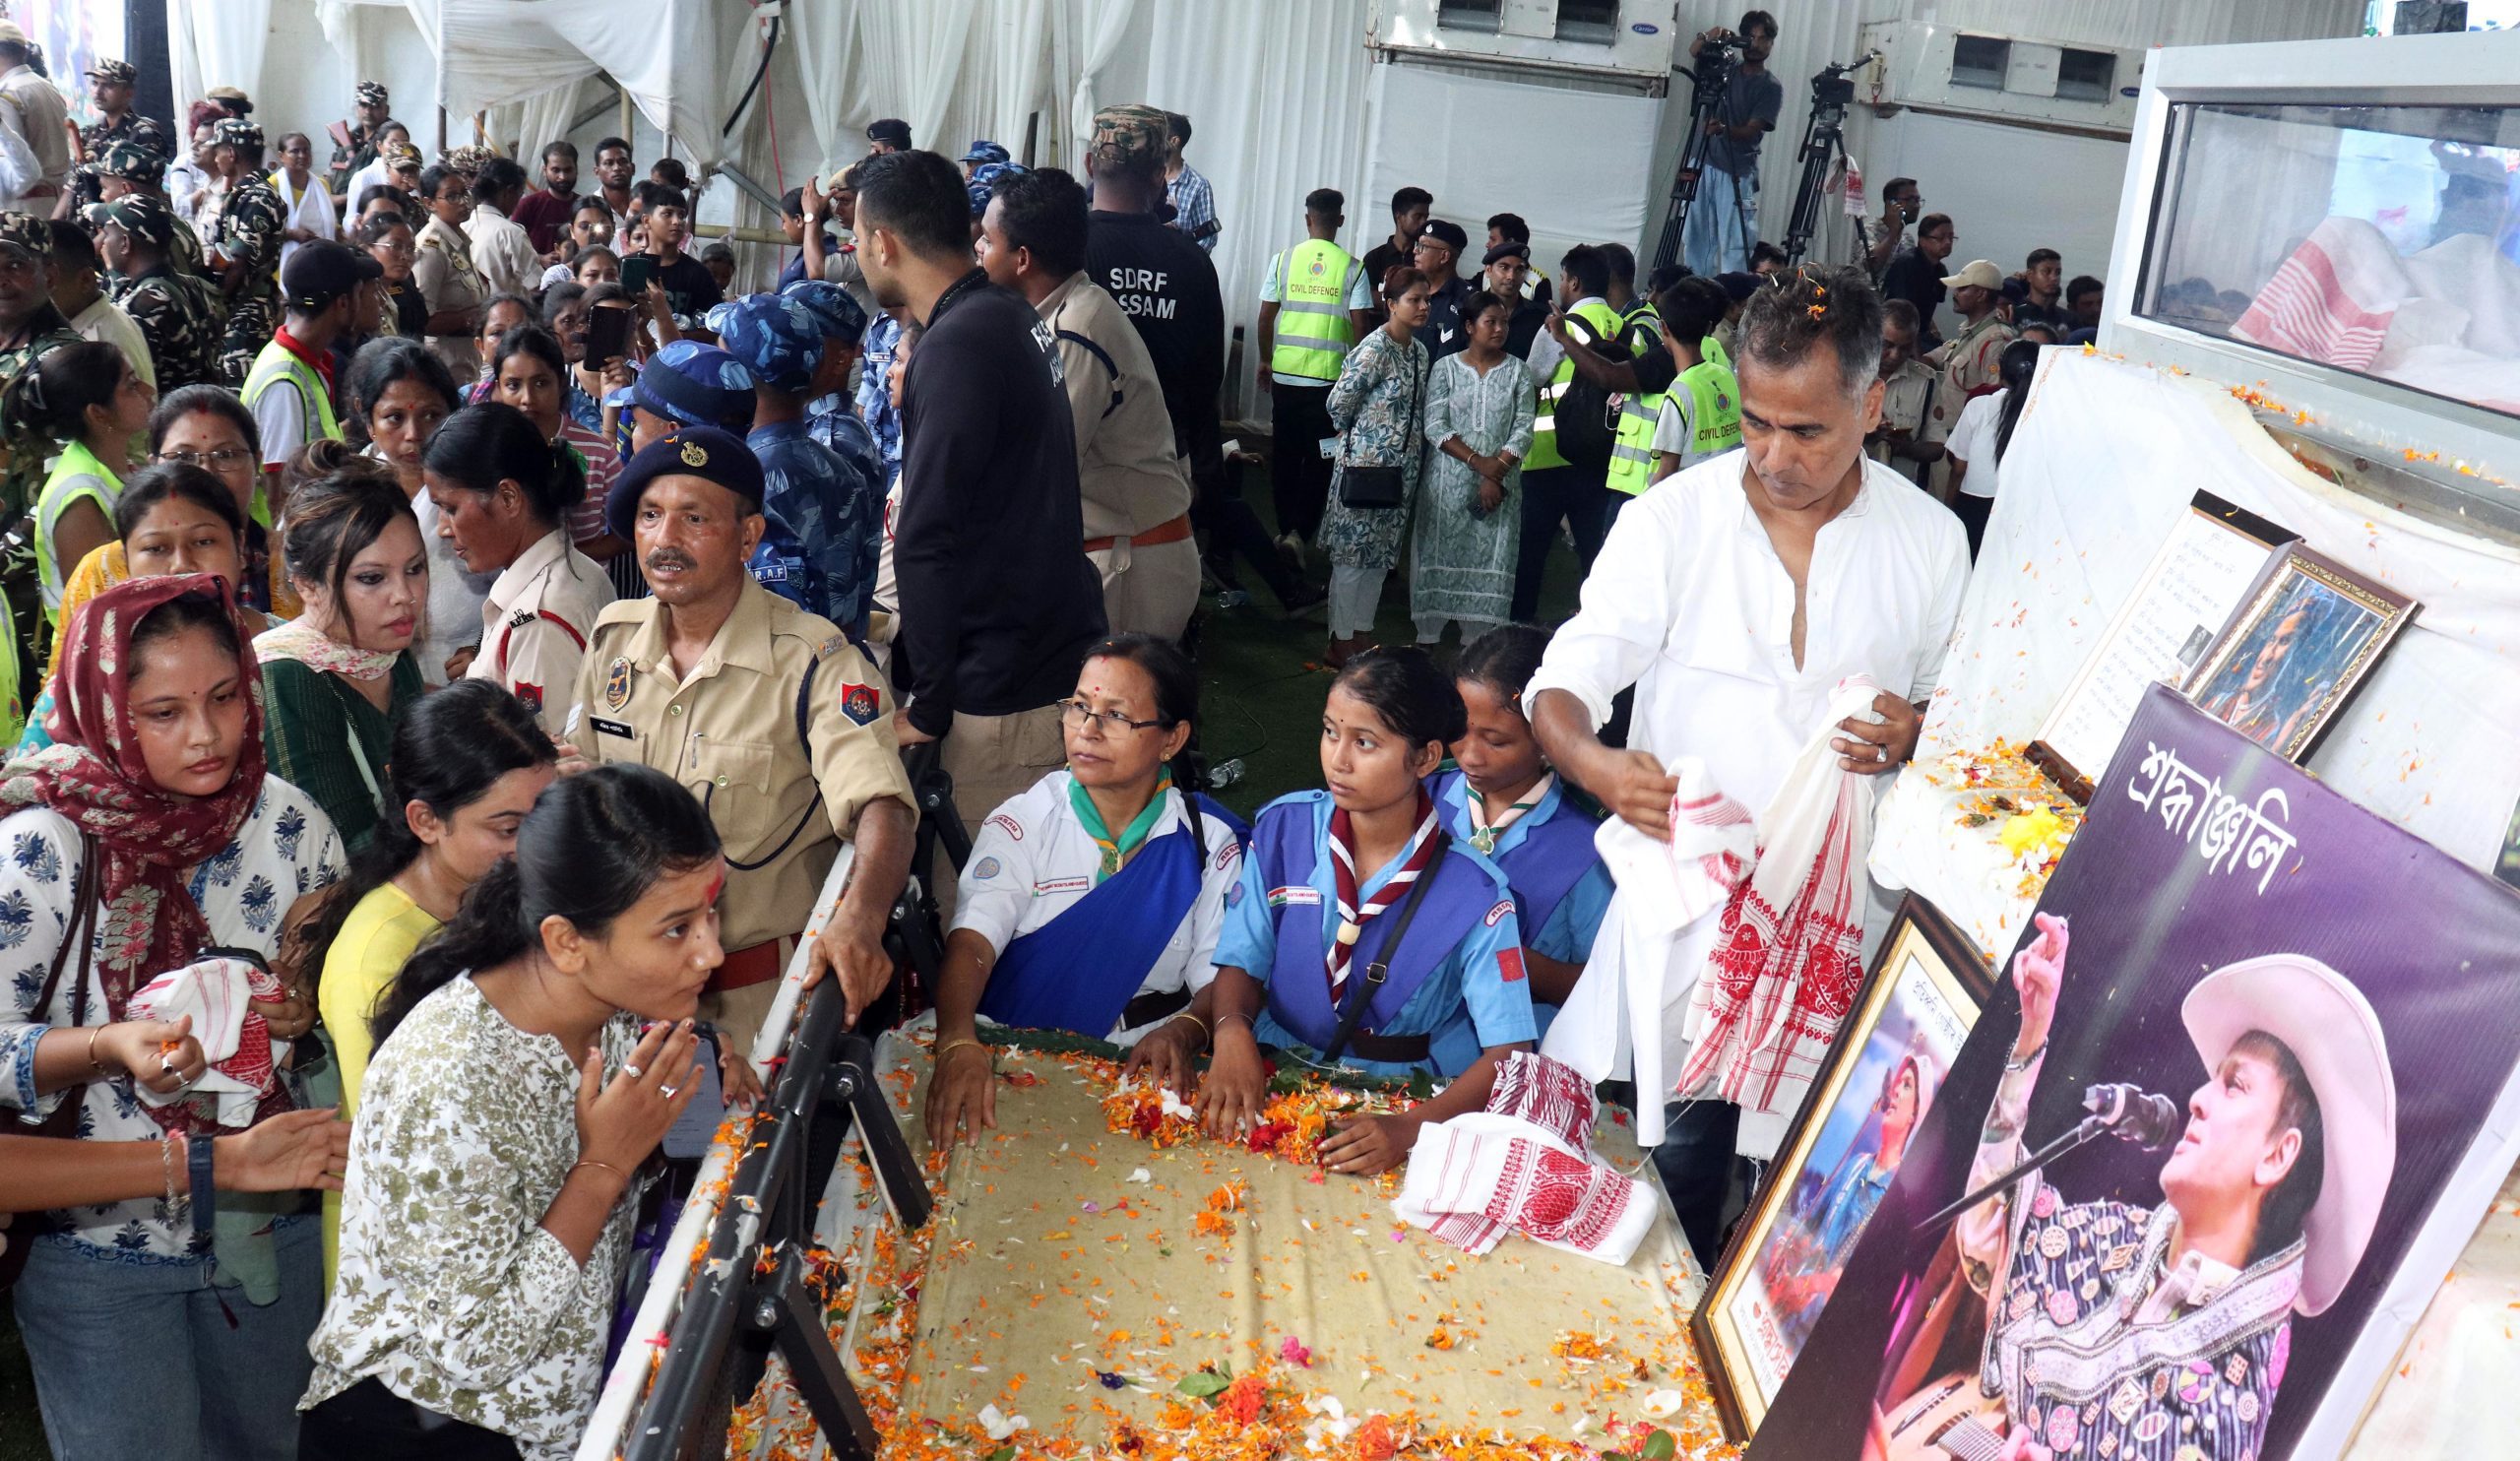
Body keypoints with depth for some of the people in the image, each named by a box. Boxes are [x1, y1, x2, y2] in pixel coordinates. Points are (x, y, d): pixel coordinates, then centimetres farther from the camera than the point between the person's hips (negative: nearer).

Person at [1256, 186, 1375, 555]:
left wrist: (1265, 360, 15)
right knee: (1319, 457, 4)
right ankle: (1301, 531, -5)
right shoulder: (1352, 267, -4)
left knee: (1285, 454, 13)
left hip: (1285, 372, 2)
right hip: (1330, 376, -2)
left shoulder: (1283, 259, 0)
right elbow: (1360, 325, -5)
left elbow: (1266, 317, 2)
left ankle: (1285, 528, 20)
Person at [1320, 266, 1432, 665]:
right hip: (1366, 463, -8)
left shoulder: (1419, 350, 10)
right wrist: (1358, 437, 3)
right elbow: (1339, 403, -13)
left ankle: (1363, 632, 24)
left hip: (1403, 466, 8)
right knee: (1353, 552, -1)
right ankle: (1340, 642, 6)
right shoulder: (1376, 348, -16)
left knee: (1381, 553, 13)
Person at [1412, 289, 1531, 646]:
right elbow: (1435, 426, -7)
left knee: (1488, 559, 0)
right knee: (1438, 553, 2)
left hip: (1499, 483, 1)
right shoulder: (1446, 368, 1)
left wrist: (1497, 472, -14)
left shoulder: (1518, 371, 4)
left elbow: (1524, 429, -2)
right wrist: (1478, 462, -15)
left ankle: (1475, 640, 8)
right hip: (1448, 479, -1)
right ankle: (1428, 635, 12)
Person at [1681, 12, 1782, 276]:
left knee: (1736, 246, -11)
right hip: (1703, 165, 4)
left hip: (1738, 173, -4)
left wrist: (1722, 128, -29)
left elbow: (1750, 131, -10)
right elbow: (1694, 51, 1)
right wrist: (1710, 37, -20)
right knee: (1695, 240, 1)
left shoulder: (1771, 87, 1)